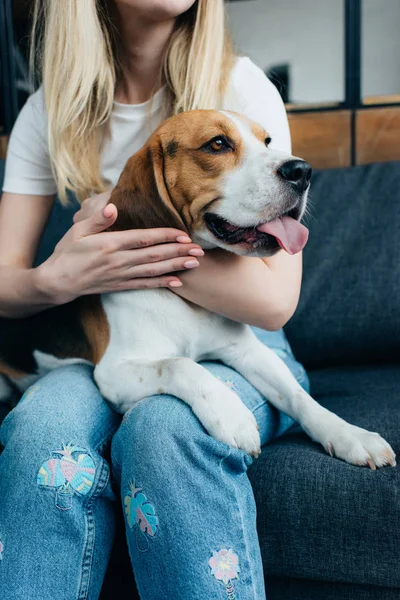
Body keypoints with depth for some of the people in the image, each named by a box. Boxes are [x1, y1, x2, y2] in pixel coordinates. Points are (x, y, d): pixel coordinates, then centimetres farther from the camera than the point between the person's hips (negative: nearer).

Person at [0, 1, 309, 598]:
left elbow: (274, 300, -17)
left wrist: (119, 228, -17)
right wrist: (56, 279, -22)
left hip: (233, 343, -2)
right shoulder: (50, 110, 1)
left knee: (165, 424, -34)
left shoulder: (238, 86, -9)